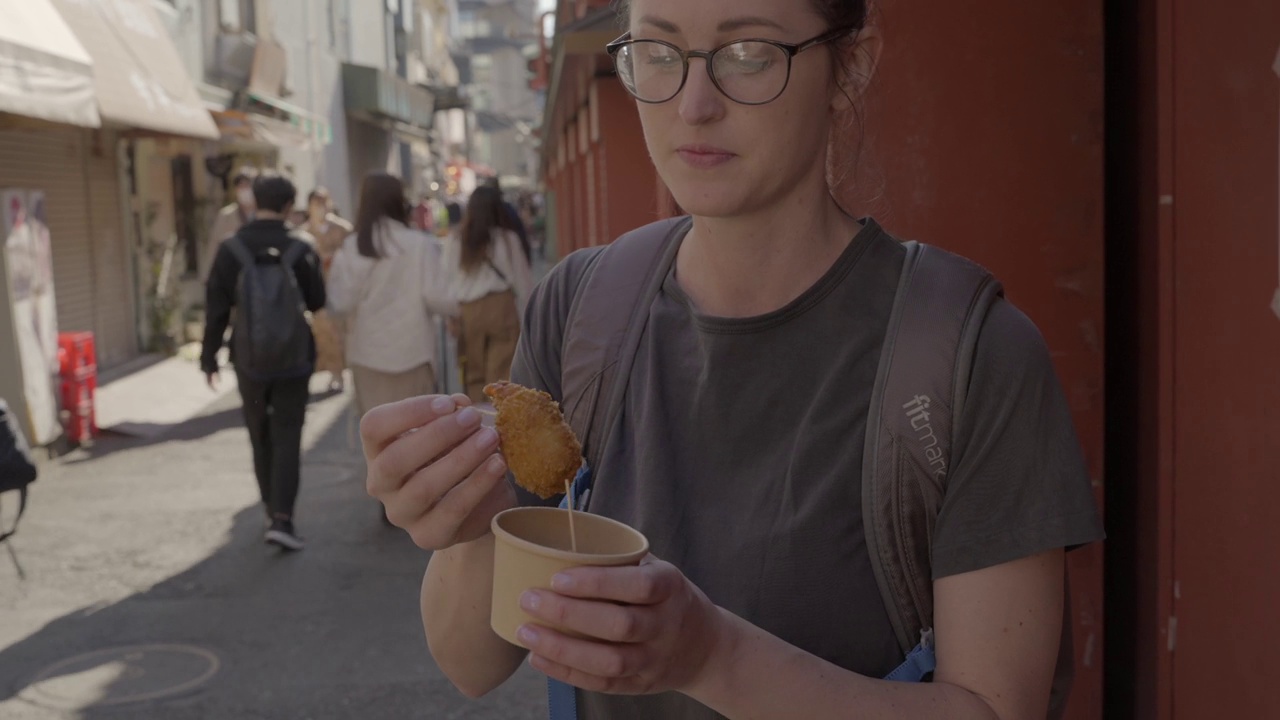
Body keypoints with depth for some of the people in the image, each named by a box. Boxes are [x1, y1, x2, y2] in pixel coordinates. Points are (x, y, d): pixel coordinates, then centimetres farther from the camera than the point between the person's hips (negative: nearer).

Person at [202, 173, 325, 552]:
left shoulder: (230, 249, -7)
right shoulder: (300, 249, -8)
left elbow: (216, 309, -5)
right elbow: (317, 301, 2)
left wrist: (209, 356, 4)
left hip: (249, 359, 1)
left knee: (261, 438, 17)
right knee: (287, 438, 2)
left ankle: (273, 510, 26)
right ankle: (282, 518, -10)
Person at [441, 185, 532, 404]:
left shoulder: (454, 241, 1)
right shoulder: (506, 239, 0)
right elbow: (522, 280, 4)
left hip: (467, 311, 2)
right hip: (500, 306, -2)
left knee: (474, 374, 10)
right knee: (502, 373, -2)